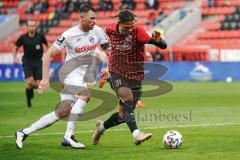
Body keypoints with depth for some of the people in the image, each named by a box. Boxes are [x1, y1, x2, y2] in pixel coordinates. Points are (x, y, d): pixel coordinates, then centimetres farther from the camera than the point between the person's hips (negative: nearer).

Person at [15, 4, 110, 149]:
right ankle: (68, 137, -28)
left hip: (81, 76, 6)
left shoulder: (97, 31, -1)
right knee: (85, 95, -32)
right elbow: (49, 54, -10)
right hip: (69, 73, -6)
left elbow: (108, 50, 11)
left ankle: (24, 133, 10)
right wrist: (45, 78, -15)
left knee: (63, 112, 0)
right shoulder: (69, 35, -15)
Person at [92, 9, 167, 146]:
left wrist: (158, 41, -49)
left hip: (135, 77, 0)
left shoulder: (138, 32, -17)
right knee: (126, 95, -31)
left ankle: (102, 126, 34)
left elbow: (163, 46, -27)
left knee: (124, 115, 4)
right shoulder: (110, 30, -6)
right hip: (116, 74, 0)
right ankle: (136, 133, -40)